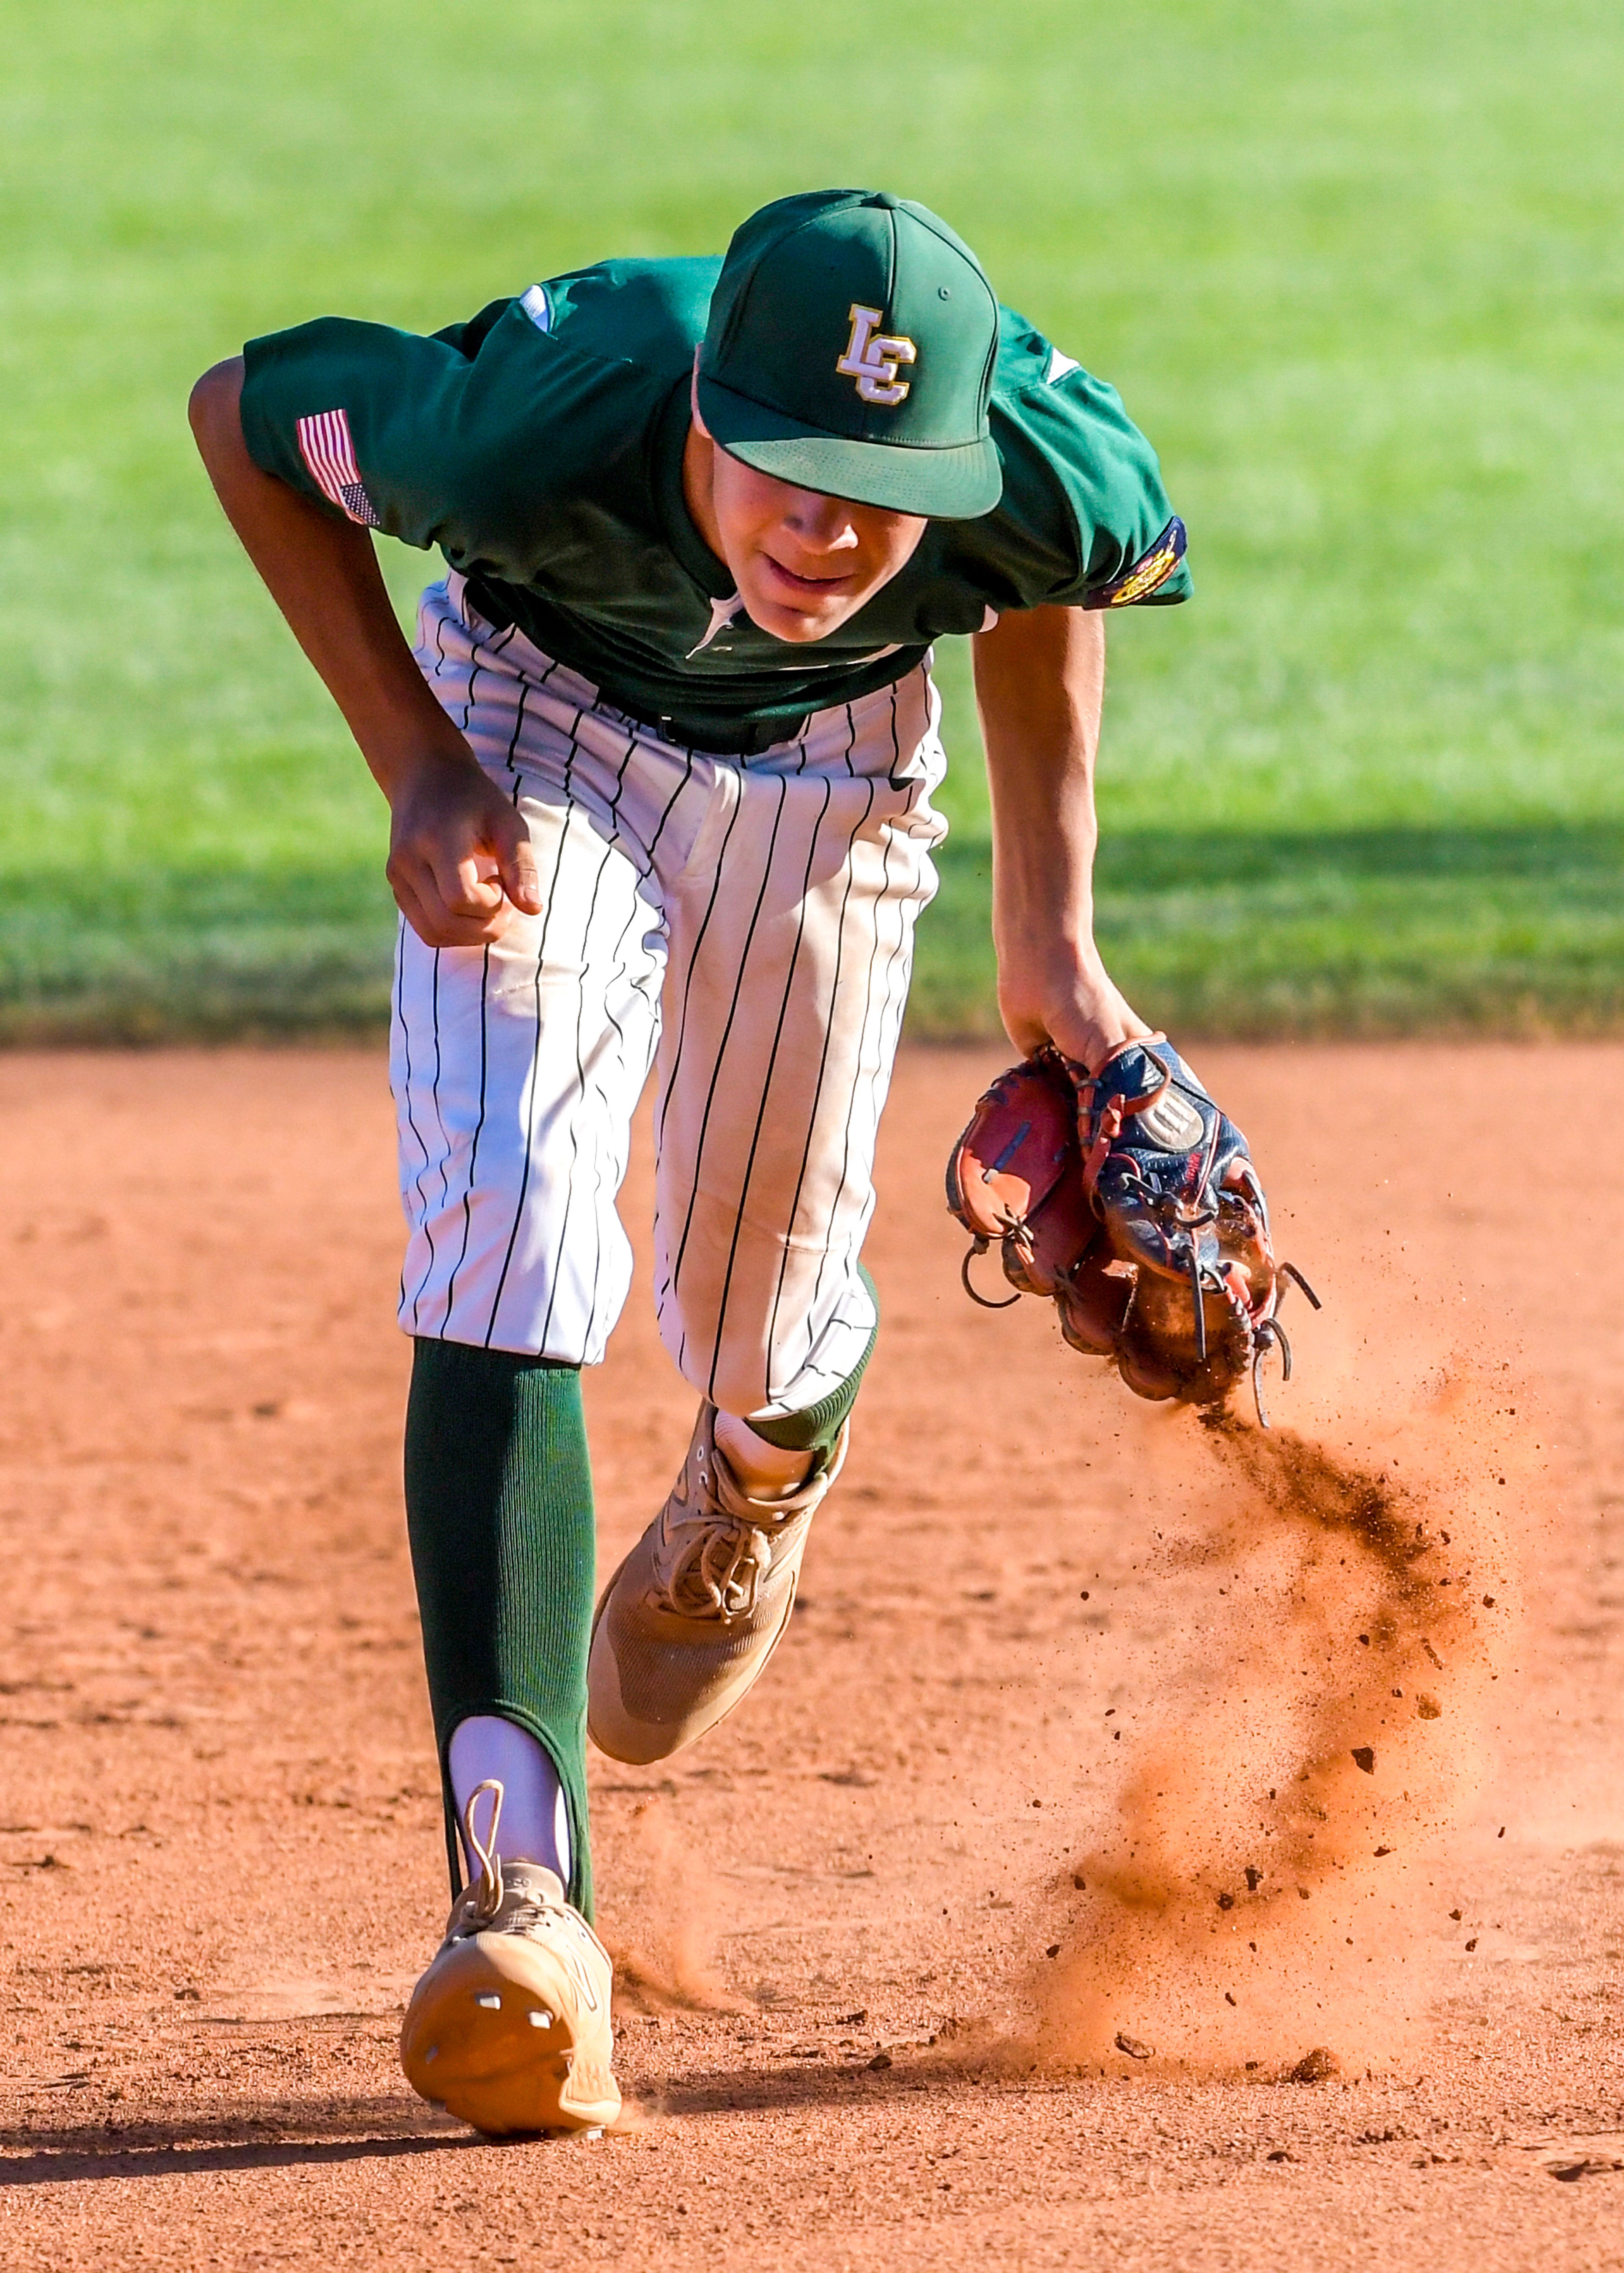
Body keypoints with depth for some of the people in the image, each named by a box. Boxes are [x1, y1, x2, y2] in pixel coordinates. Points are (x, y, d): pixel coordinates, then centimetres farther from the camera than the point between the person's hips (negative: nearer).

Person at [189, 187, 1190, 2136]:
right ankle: (520, 1888, -29)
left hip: (836, 762, 2)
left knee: (766, 1332, 11)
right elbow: (241, 407, -19)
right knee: (512, 1240, -22)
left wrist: (1050, 940, -8)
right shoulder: (535, 416, -41)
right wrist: (415, 765, -23)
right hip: (539, 716, -2)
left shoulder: (1062, 486, -35)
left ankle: (748, 1500, 52)